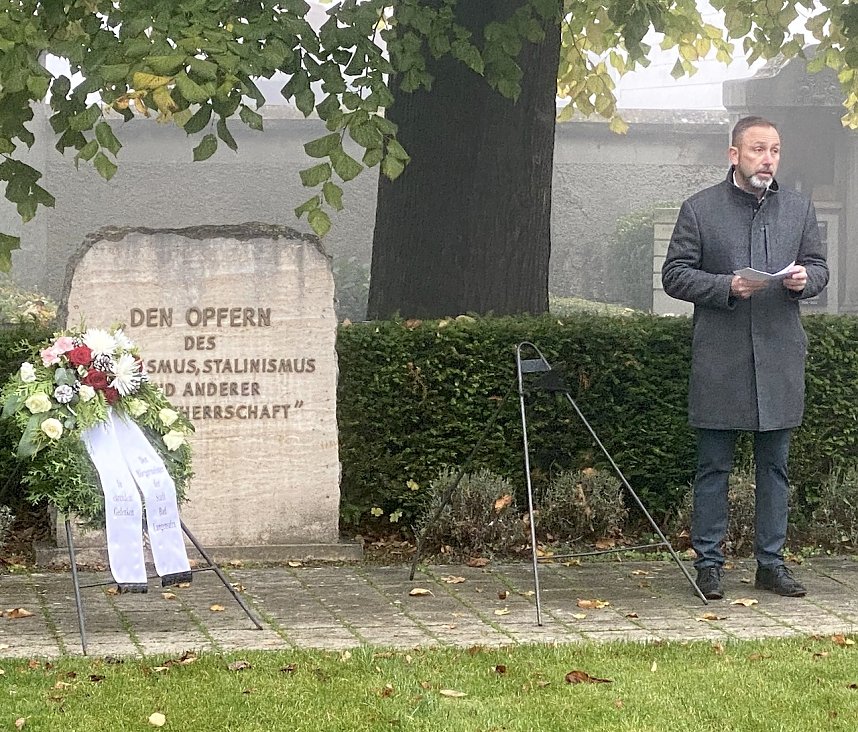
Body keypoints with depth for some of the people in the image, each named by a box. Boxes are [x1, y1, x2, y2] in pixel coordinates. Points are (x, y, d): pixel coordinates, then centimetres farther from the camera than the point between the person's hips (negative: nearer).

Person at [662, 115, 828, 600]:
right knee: (714, 466, 1)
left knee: (775, 465, 8)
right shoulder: (700, 209, 1)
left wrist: (804, 279, -8)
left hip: (781, 356, 3)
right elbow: (674, 274, -1)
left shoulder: (800, 209, 11)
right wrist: (726, 286, -16)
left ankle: (771, 562, 16)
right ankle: (709, 563, 8)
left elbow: (820, 267, 15)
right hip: (720, 357, -3)